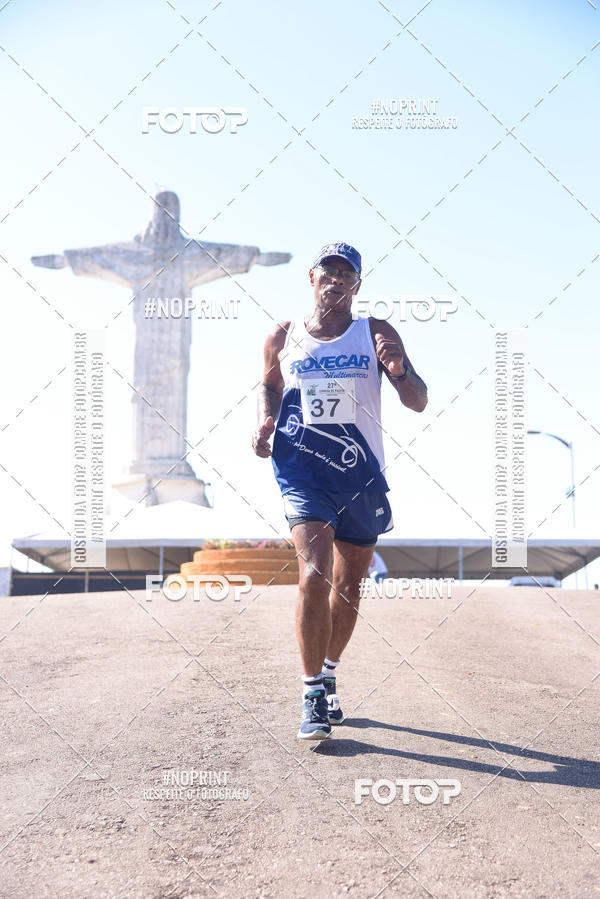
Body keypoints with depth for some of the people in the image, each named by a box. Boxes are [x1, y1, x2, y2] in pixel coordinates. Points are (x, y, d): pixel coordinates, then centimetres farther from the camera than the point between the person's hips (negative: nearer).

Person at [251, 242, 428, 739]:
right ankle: (313, 697, -9)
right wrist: (266, 422, 1)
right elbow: (270, 387, 22)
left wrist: (400, 369, -24)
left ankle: (328, 678, 34)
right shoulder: (282, 338, 4)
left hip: (362, 475, 2)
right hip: (303, 471, -2)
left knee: (348, 585, 13)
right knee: (314, 576, -18)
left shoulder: (377, 335, 1)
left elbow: (418, 402, -3)